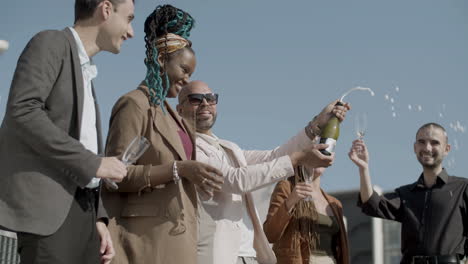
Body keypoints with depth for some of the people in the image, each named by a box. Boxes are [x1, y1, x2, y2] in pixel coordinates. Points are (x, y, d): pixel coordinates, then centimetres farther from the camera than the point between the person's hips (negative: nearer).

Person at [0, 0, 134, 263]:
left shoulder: (85, 74, 26)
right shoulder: (51, 43, 0)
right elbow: (22, 111, -17)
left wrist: (98, 219, 11)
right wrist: (93, 163, -16)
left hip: (83, 210, 9)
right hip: (49, 207, -9)